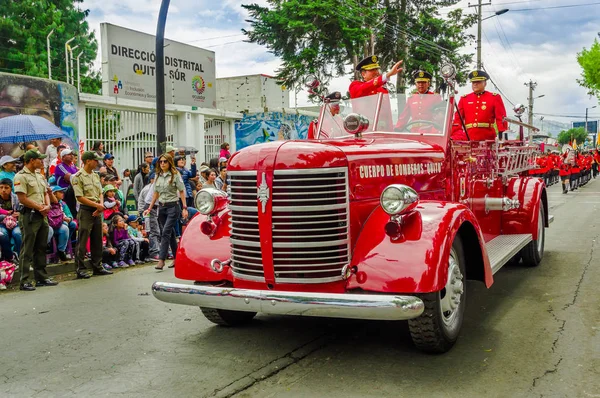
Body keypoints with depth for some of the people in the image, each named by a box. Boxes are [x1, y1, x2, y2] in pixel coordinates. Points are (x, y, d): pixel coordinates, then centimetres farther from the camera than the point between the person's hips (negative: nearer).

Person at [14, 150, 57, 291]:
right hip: (29, 216, -8)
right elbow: (22, 199, -16)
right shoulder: (21, 176, -10)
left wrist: (47, 206, -1)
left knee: (41, 248, 13)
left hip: (42, 215, 8)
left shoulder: (40, 176, 16)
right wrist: (40, 207, -11)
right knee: (27, 250, -4)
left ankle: (42, 277, 21)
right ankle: (24, 281, 0)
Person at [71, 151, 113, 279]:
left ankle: (97, 267, 20)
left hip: (97, 211, 8)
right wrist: (96, 205, -15)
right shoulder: (77, 177, -9)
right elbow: (80, 197, -15)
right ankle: (80, 269, 4)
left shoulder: (96, 176, 15)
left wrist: (101, 205, -4)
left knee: (97, 240, 12)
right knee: (82, 242, -3)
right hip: (85, 211, -7)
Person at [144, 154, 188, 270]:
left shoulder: (175, 175, -4)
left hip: (173, 206, -6)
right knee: (170, 233, 11)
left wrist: (185, 208, -12)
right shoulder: (158, 176, 11)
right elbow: (156, 193, 15)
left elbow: (182, 192, -5)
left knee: (165, 232, -14)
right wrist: (149, 208, 11)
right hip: (161, 207, 6)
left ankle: (161, 259, -15)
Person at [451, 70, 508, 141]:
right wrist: (456, 135, -5)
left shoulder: (495, 98, 8)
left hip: (488, 140, -1)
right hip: (468, 139, 2)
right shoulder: (464, 99, 14)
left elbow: (501, 119, 1)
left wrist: (502, 136, -11)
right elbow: (457, 119, 9)